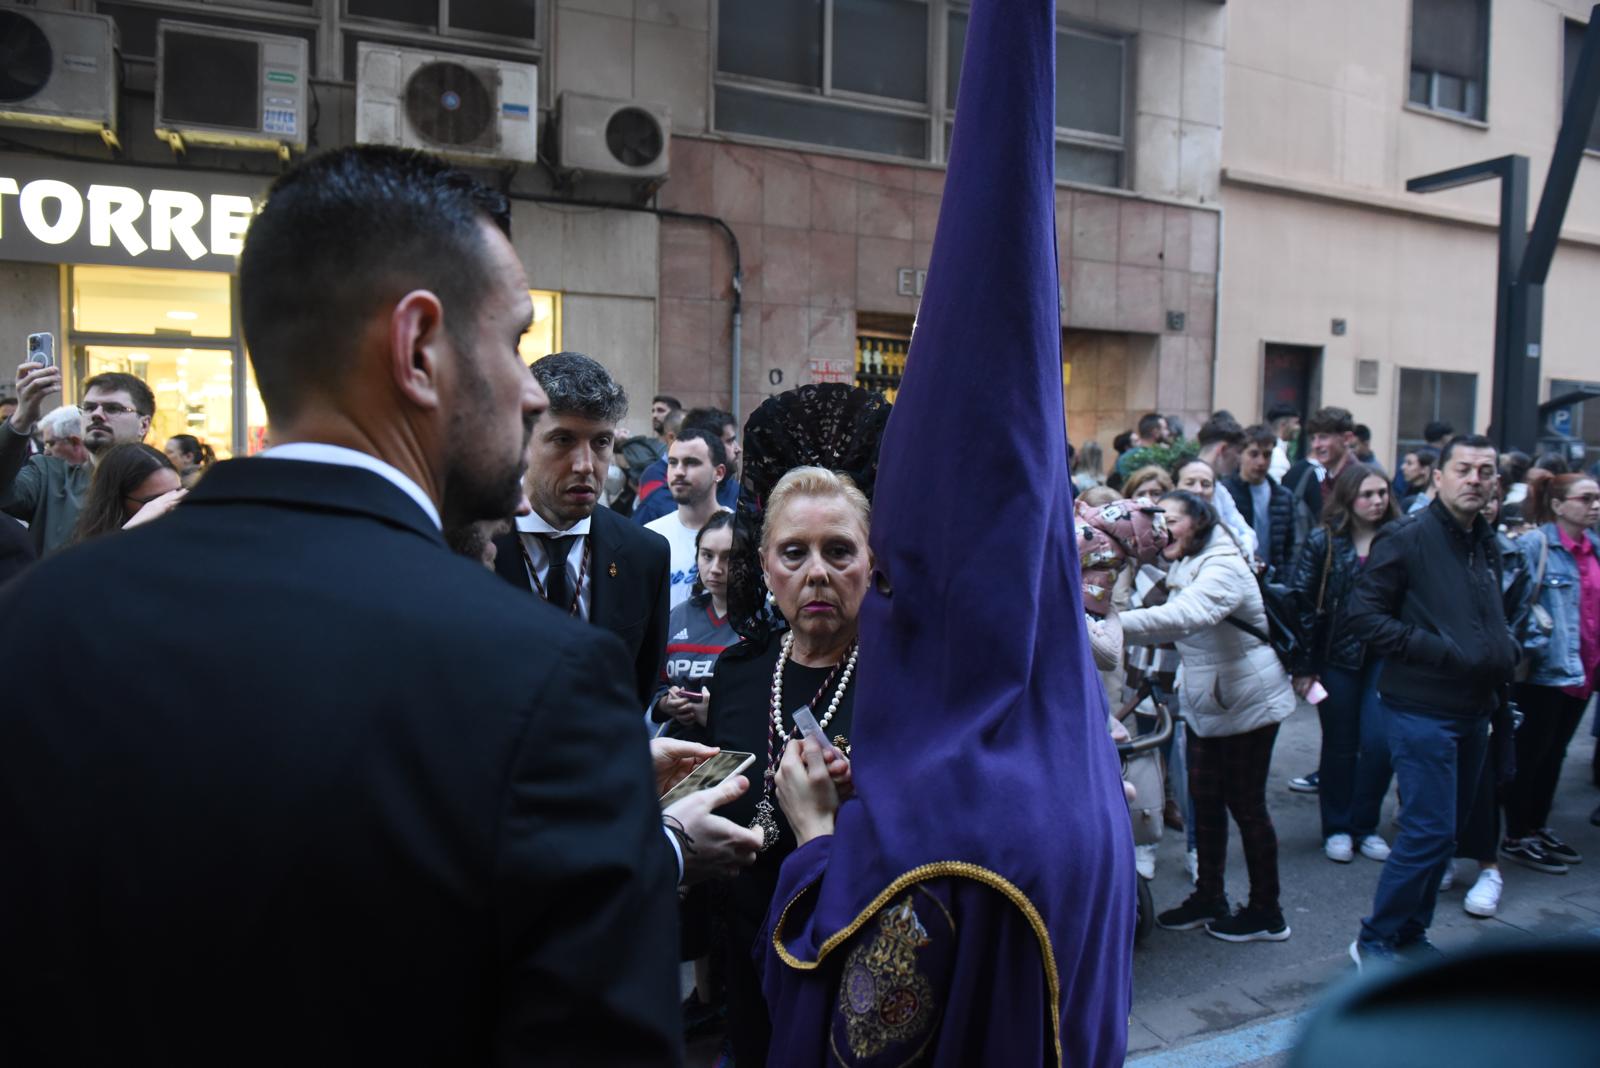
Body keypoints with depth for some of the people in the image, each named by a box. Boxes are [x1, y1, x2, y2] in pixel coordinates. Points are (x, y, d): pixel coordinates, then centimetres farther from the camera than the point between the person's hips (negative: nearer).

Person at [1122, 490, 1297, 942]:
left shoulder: (1223, 568, -23)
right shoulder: (1183, 567, 9)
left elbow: (1183, 616, -42)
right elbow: (1174, 622, 5)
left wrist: (1112, 625, -51)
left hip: (1247, 703, -9)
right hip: (1205, 703, 9)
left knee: (1246, 804, 1)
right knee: (1204, 800, 12)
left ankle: (1266, 913, 15)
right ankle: (1208, 897, 25)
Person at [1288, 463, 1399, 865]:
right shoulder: (1323, 541, -5)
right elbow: (1300, 602, -6)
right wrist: (1303, 665, -9)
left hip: (1384, 655, 1)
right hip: (1337, 657, -1)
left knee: (1378, 742, -3)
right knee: (1340, 746, 8)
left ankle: (1365, 826, 19)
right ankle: (1336, 828, 24)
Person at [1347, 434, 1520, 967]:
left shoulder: (1487, 545, 13)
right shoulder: (1407, 538, -11)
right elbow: (1365, 616, -15)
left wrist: (1504, 655, 9)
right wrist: (1439, 650, -20)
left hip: (1472, 710, 8)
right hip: (1421, 708, -8)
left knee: (1445, 830, 14)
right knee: (1430, 830, -9)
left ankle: (1410, 934, 27)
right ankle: (1375, 941, 5)